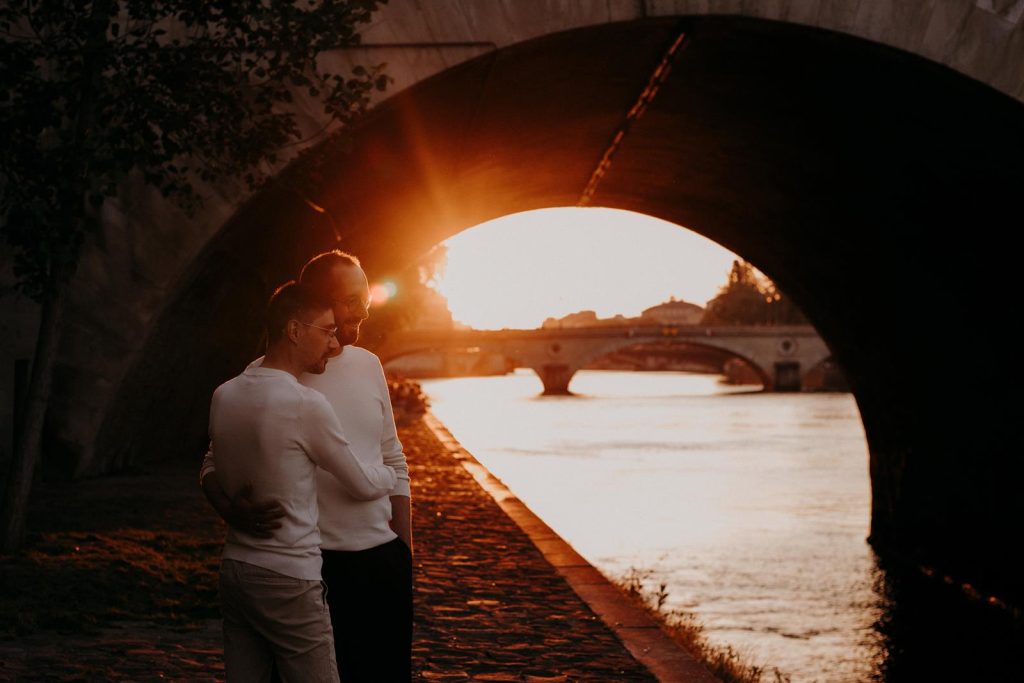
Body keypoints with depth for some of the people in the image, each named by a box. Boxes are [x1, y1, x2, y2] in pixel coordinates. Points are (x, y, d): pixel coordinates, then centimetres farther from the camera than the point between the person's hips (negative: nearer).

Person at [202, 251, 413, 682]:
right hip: (316, 565, -5)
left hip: (383, 558, 5)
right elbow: (214, 463, -3)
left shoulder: (368, 365, 8)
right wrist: (231, 510, -24)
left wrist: (405, 549, 13)